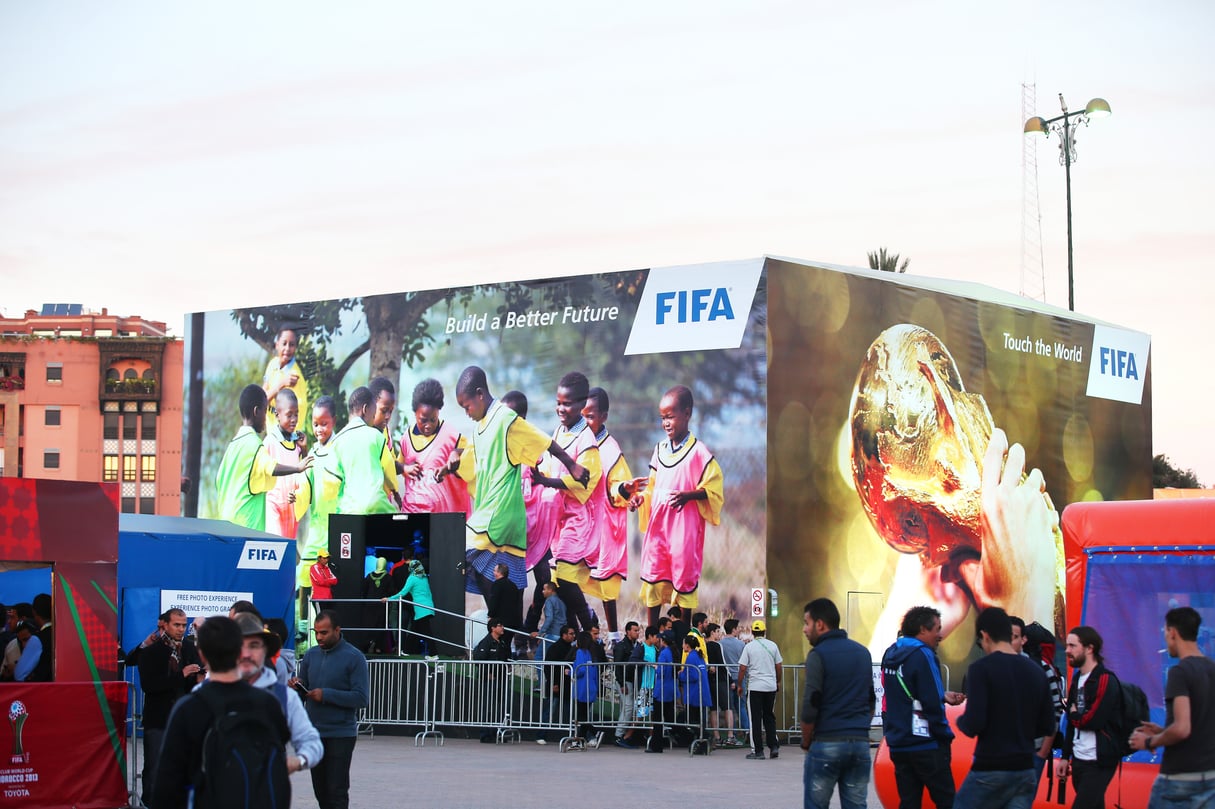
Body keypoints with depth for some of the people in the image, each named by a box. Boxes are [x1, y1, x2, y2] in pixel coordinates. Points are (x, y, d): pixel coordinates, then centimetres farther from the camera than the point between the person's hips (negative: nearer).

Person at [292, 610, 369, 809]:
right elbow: (303, 694, 15)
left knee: (337, 791, -6)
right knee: (321, 790, 11)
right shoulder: (311, 655, 9)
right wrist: (296, 687, -8)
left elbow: (361, 698, -13)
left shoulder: (354, 658, -7)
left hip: (341, 734, -6)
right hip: (314, 732, 6)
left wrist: (326, 695, -18)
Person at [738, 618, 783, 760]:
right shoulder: (773, 646, 3)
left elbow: (742, 668, -7)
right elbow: (779, 666, 8)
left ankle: (758, 751, 2)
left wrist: (739, 685, 5)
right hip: (771, 686, 3)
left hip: (755, 686, -3)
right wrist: (779, 682, 22)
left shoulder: (749, 647, -5)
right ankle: (773, 746, 8)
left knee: (756, 719, 2)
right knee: (769, 717, 15)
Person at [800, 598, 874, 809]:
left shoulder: (818, 655, -7)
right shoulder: (863, 653, 14)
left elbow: (810, 706, -11)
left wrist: (806, 742, 1)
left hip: (827, 744, -6)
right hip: (860, 742, 6)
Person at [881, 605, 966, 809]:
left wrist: (942, 696, 12)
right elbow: (932, 705, -18)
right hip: (927, 746, -7)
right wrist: (945, 736, -7)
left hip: (898, 745, 7)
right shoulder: (922, 655, -14)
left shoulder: (890, 654, 11)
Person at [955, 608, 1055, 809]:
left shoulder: (981, 668, -10)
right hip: (1025, 771, 5)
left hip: (990, 771, -5)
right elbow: (1046, 726, 12)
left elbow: (974, 724, -16)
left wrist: (960, 721, 5)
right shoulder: (1036, 671, 8)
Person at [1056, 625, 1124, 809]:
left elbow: (1094, 720, -21)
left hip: (1099, 763, -8)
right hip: (1079, 760, 8)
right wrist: (1065, 756, 14)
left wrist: (1074, 715, -3)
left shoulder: (1106, 680, -11)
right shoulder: (1077, 679, 13)